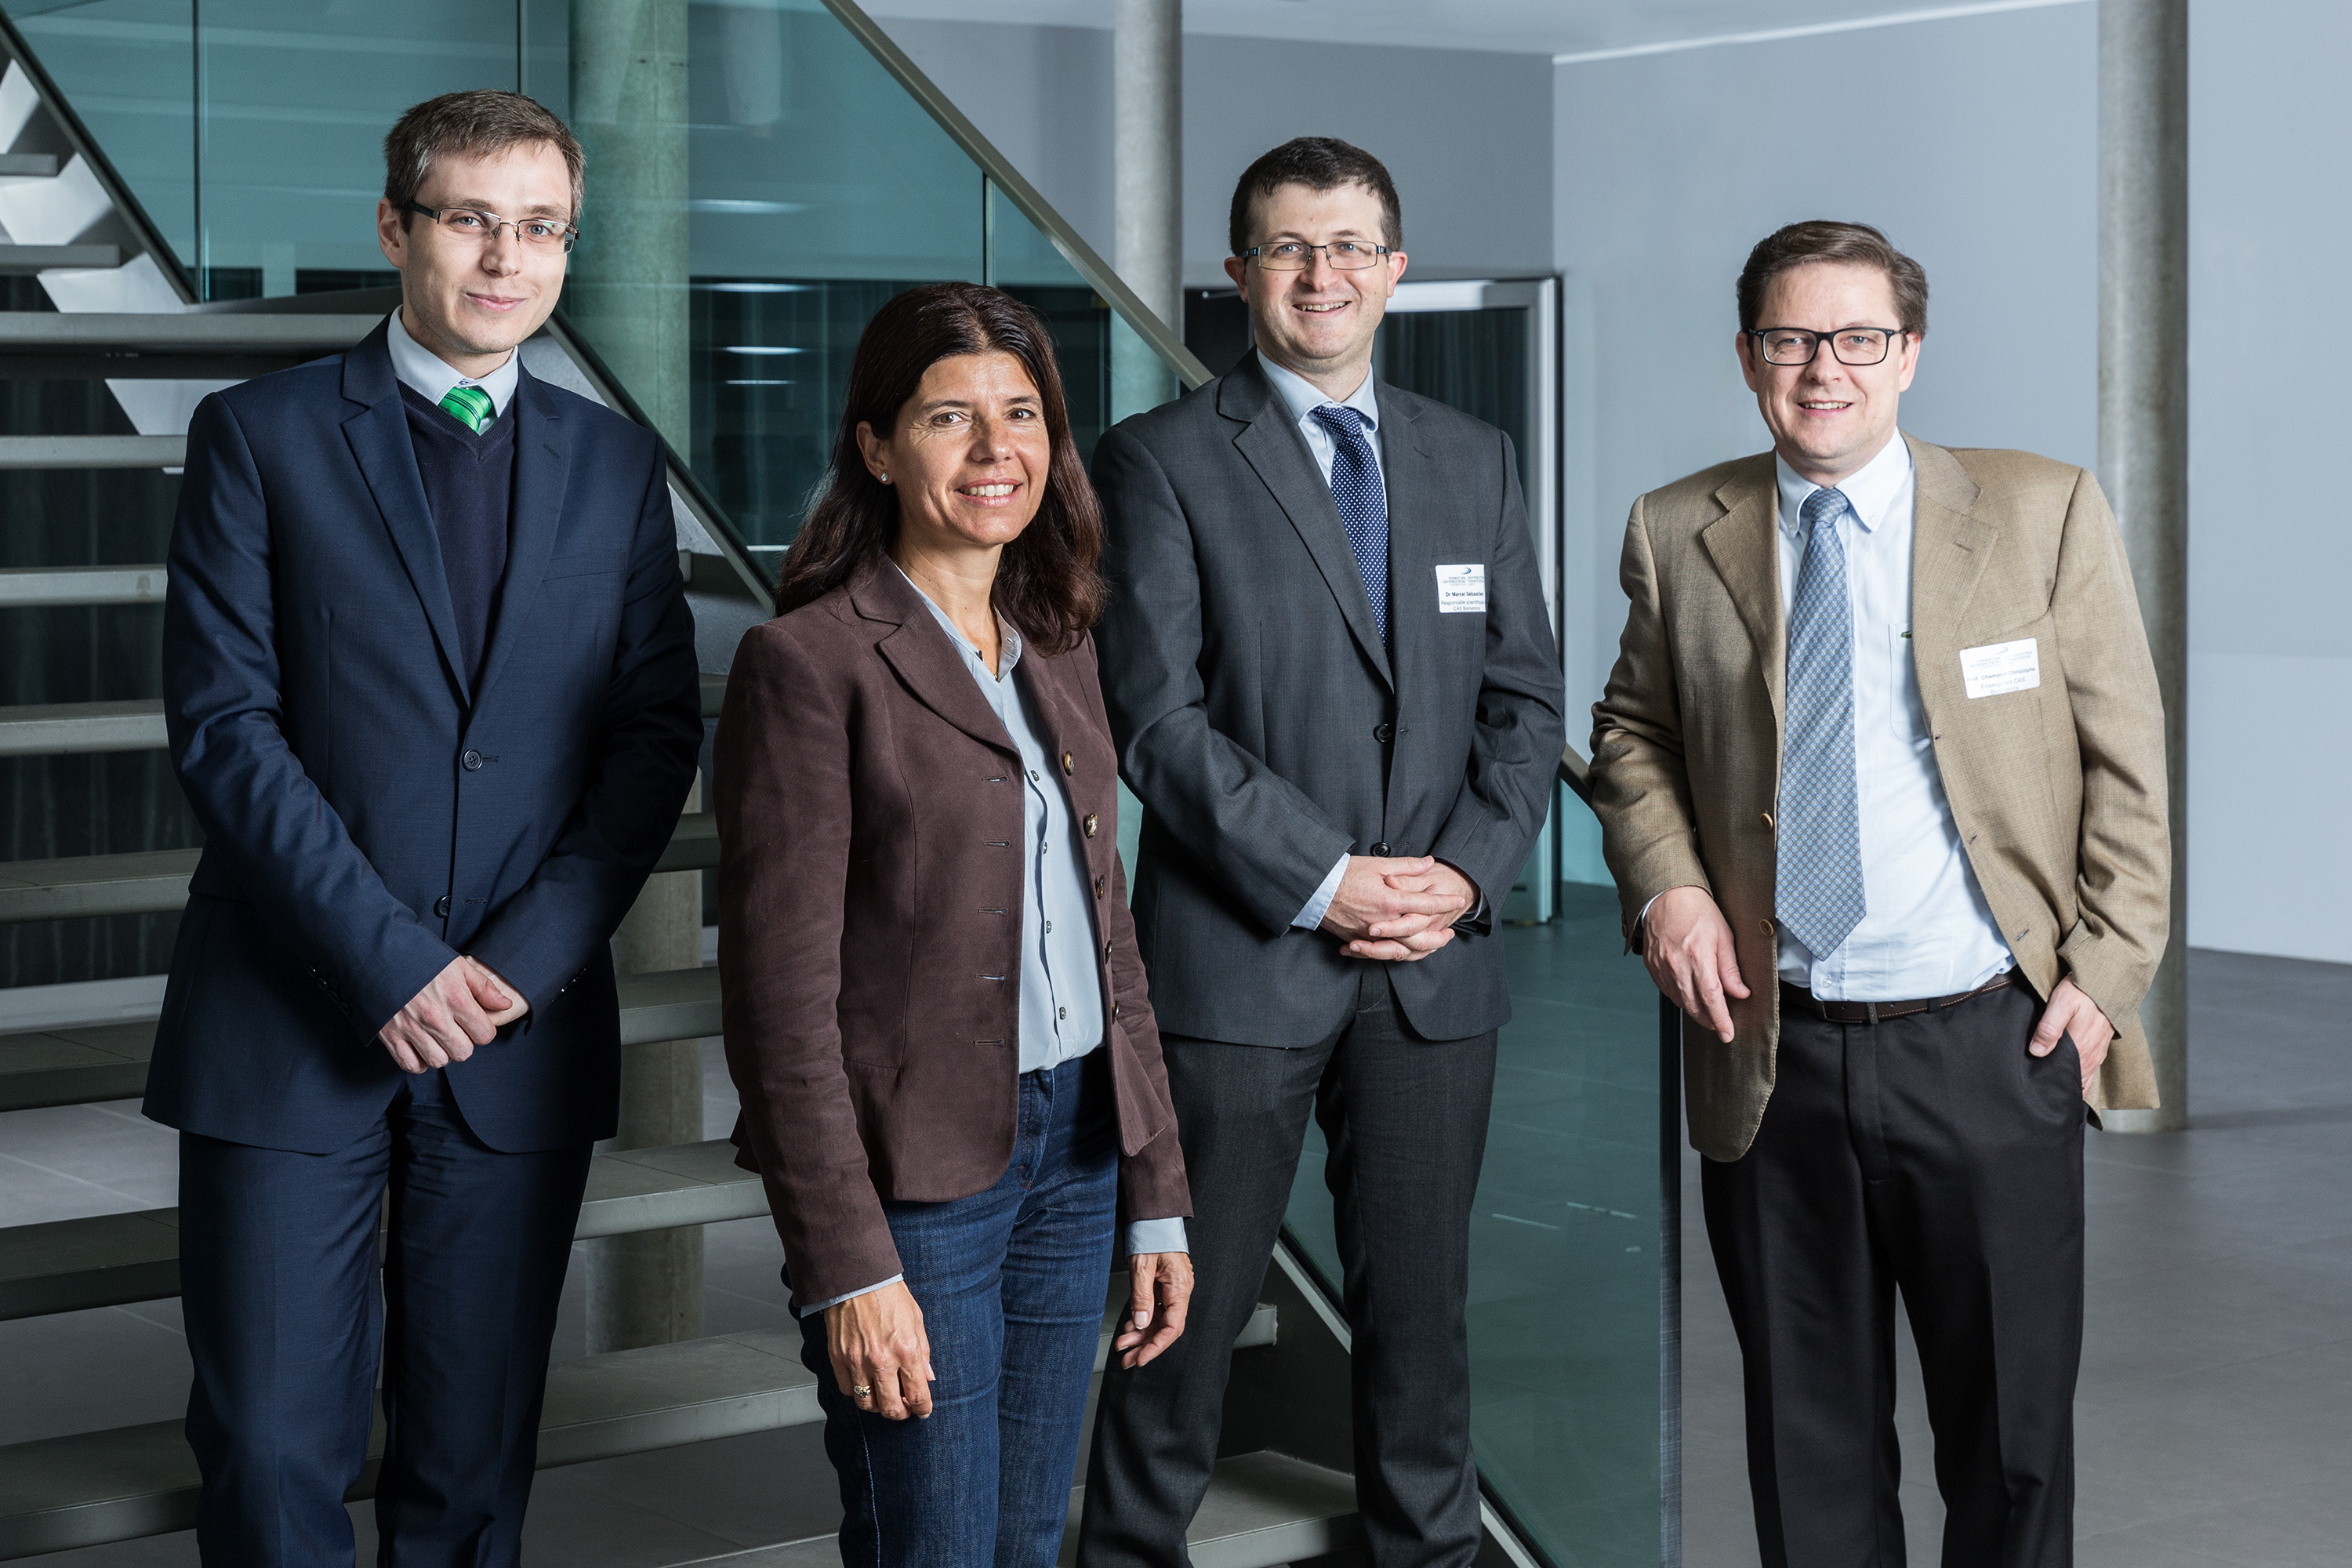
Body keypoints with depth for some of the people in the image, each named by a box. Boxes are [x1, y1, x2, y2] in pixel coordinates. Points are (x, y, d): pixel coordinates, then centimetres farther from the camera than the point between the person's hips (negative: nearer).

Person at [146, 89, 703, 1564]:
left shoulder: (617, 464, 11)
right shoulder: (261, 434, 1)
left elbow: (659, 729, 5)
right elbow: (222, 720, -6)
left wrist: (531, 952, -9)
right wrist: (387, 958, -14)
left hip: (525, 1027, 3)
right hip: (291, 1025, -2)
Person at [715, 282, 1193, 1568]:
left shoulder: (1057, 652, 11)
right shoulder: (808, 663, -11)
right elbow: (781, 997, -14)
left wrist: (1155, 1198, 12)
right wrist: (848, 1268, -18)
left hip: (1076, 1155, 7)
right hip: (913, 1173, -7)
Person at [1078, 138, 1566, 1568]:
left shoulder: (1475, 460, 12)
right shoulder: (1164, 460, -2)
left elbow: (1527, 698, 10)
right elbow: (1157, 715, -9)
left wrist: (1467, 872, -6)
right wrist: (1323, 880, -14)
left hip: (1438, 964, 4)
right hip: (1239, 960, -4)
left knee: (1421, 1301, 12)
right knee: (1191, 1303, 3)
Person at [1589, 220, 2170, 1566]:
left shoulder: (2045, 512, 0)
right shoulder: (1679, 535, 5)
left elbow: (2125, 761, 3)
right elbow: (1632, 733, 17)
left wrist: (2109, 967, -5)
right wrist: (1665, 882, -2)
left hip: (1991, 1047, -1)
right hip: (1774, 1054, 2)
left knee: (2014, 1432, 7)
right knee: (1809, 1442, 12)